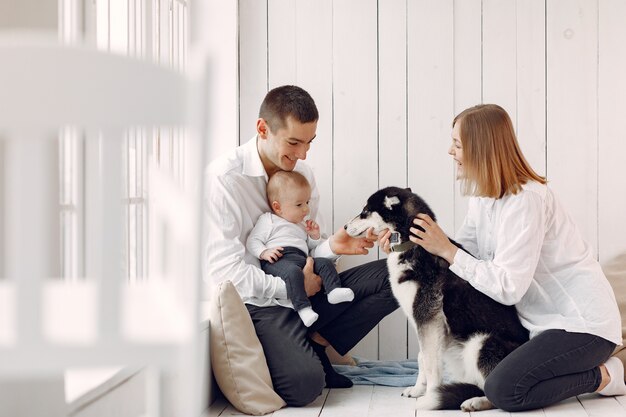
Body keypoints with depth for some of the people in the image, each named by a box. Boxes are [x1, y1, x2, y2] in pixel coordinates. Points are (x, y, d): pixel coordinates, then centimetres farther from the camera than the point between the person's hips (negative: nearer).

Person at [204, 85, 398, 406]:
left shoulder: (303, 173, 8)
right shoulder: (224, 178, -14)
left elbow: (309, 250, 12)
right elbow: (223, 270, -19)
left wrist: (333, 247, -12)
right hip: (259, 302, -7)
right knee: (305, 384, -30)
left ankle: (316, 344, -4)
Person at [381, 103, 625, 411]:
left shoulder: (526, 200, -24)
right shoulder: (483, 196, 4)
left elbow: (508, 288, -27)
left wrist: (446, 250, -24)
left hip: (583, 325, -9)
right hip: (544, 320, 9)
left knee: (503, 391, -21)